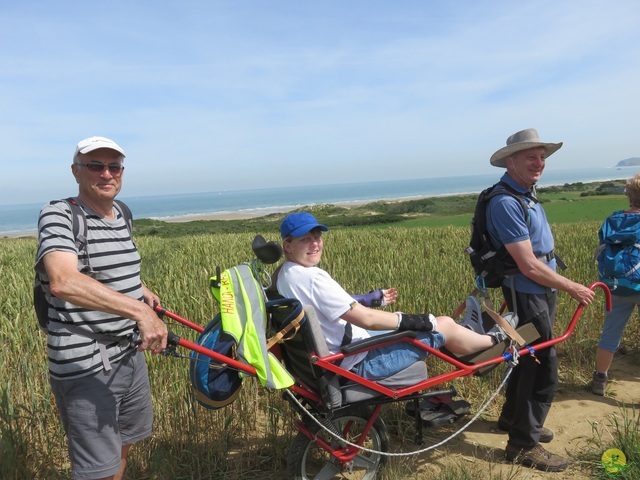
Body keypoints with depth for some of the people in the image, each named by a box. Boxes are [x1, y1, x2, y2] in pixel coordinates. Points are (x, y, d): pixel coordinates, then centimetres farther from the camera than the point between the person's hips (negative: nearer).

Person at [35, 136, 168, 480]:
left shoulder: (121, 217, 8)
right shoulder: (58, 215, -16)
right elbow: (63, 281, -36)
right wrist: (138, 310, -44)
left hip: (130, 353, 8)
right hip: (84, 366, -8)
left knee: (124, 443, 24)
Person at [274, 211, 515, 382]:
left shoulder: (284, 274, 3)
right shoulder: (312, 277, -28)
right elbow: (365, 318, -28)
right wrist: (413, 320, -17)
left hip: (337, 357, 9)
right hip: (360, 363, -9)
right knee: (445, 325, 3)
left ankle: (464, 332, 49)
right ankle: (495, 340, 32)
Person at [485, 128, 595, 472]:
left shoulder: (525, 194, 10)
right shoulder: (506, 202, -23)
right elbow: (529, 266, -24)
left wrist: (563, 286, 18)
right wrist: (572, 287, -13)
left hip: (540, 291, 10)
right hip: (527, 294, -10)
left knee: (529, 358, 20)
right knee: (543, 367, -3)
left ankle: (513, 417, 38)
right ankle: (523, 444, 11)